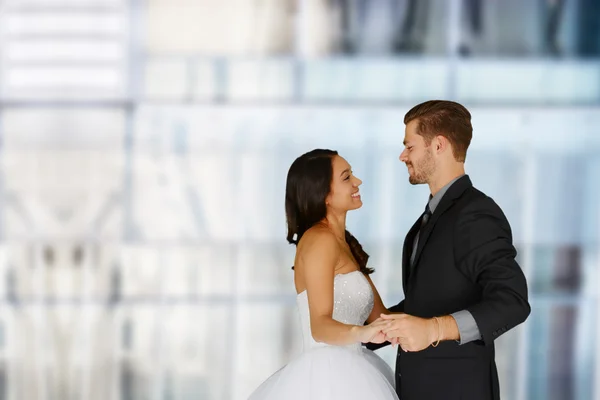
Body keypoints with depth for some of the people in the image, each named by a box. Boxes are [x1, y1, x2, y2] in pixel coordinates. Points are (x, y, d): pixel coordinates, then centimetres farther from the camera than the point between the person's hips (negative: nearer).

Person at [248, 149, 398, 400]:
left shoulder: (345, 244, 17)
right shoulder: (320, 240, -12)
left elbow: (378, 317, 13)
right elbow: (320, 326, -22)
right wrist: (361, 333, -40)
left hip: (344, 375, 9)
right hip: (327, 379, -9)